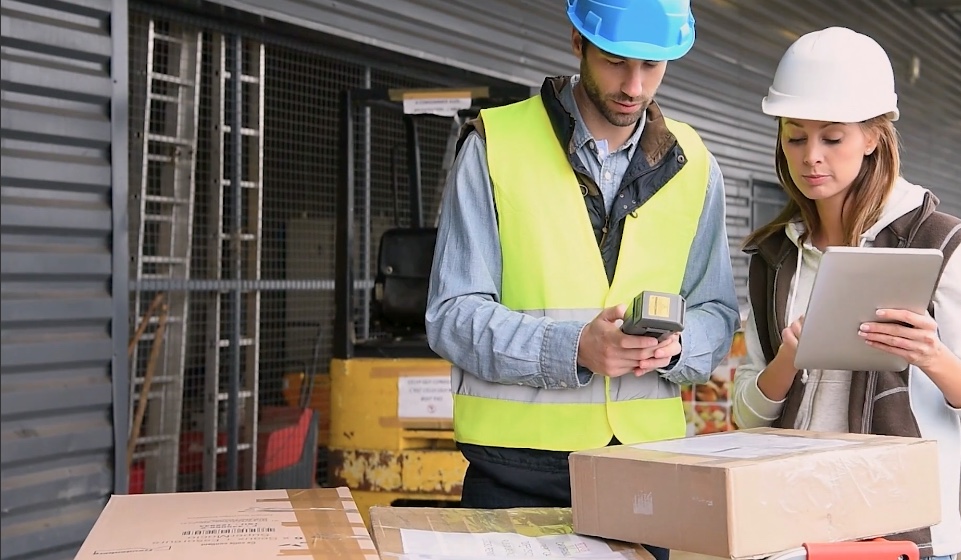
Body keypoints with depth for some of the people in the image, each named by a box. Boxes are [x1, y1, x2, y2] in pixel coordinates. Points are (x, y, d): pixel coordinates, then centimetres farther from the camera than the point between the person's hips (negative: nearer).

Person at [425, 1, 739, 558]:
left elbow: (717, 316, 9)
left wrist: (673, 346, -15)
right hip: (519, 467, -3)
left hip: (649, 459, 3)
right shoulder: (496, 146, -5)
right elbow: (454, 316, -9)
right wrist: (573, 348, -24)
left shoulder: (693, 166, 7)